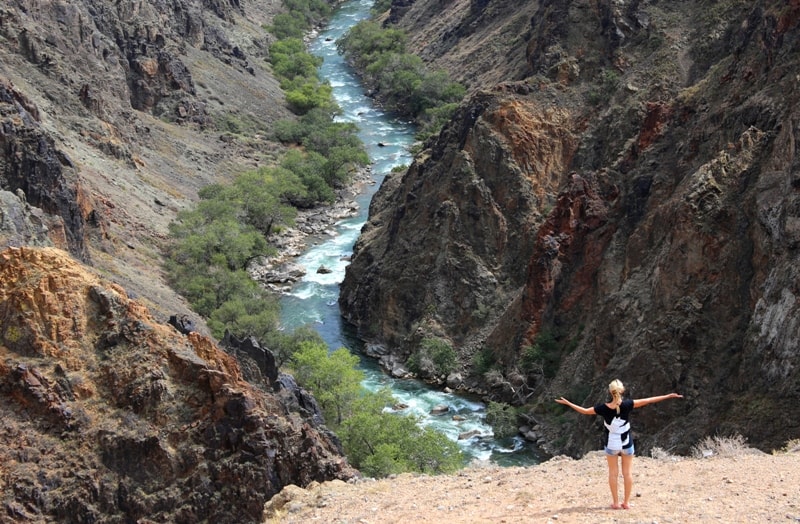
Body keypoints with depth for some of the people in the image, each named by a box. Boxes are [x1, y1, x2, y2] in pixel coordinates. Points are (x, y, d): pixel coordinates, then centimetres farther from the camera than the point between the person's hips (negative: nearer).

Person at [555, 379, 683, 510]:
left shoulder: (604, 408, -16)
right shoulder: (627, 405, -18)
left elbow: (585, 411, -6)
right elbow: (648, 401, -16)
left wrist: (568, 403, 6)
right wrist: (669, 396, -10)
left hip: (611, 445, 0)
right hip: (627, 444, 0)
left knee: (613, 473, 11)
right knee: (627, 472, 10)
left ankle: (616, 502, 14)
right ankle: (626, 502, 14)